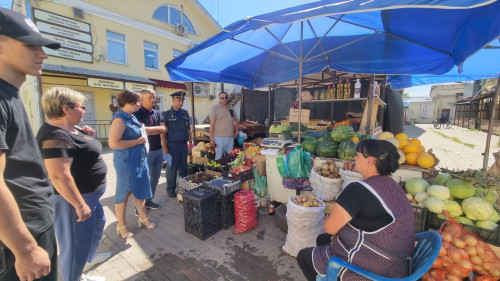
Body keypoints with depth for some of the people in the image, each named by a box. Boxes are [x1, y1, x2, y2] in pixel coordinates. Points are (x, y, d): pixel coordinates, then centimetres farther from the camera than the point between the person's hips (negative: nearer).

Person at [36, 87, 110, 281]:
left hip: (88, 194, 11)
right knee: (76, 241, 8)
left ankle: (89, 256, 51)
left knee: (97, 223, 28)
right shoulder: (56, 136, -26)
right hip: (74, 197, -11)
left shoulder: (69, 129, 5)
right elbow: (59, 176, -31)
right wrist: (80, 204, -27)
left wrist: (85, 136, 3)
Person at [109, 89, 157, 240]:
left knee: (140, 189, 18)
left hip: (139, 159, 9)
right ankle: (121, 226, 27)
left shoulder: (131, 117, 9)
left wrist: (142, 138, 9)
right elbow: (113, 143, -26)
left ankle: (143, 218, 35)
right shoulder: (120, 119, -19)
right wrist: (137, 141, -20)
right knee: (124, 193, 7)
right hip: (126, 161, -9)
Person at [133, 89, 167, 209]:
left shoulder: (157, 113, 10)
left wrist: (164, 145, -7)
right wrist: (158, 128, -8)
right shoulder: (138, 113, -7)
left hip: (158, 149, 6)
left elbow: (163, 130, 2)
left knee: (155, 177, 14)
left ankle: (149, 200, 30)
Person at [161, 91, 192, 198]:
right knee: (172, 168, 3)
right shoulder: (166, 113, -5)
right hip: (172, 144, -5)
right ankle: (170, 189, 19)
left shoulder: (185, 113, 12)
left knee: (183, 167, 13)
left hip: (183, 144, 5)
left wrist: (190, 141, 12)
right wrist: (164, 147, -12)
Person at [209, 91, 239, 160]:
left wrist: (236, 131, 15)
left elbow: (236, 120, 26)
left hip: (230, 137, 5)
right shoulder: (215, 108, -2)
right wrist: (211, 138, -12)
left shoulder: (231, 108, 14)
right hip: (219, 137, -5)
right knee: (219, 158, -1)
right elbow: (212, 123, -7)